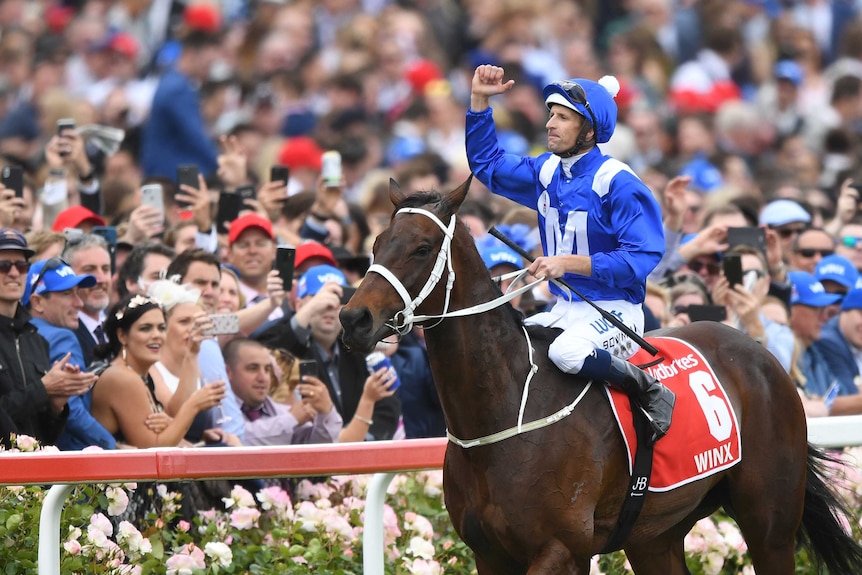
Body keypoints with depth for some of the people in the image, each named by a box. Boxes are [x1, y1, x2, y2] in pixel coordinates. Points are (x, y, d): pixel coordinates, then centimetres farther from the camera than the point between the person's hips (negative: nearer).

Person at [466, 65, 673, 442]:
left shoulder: (617, 183, -16)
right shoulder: (547, 172, 8)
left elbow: (641, 257, -23)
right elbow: (486, 163, 21)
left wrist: (569, 263, -29)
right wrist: (479, 100, 10)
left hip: (613, 312, -8)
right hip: (564, 310, 8)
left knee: (567, 352, -37)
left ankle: (651, 392, -18)